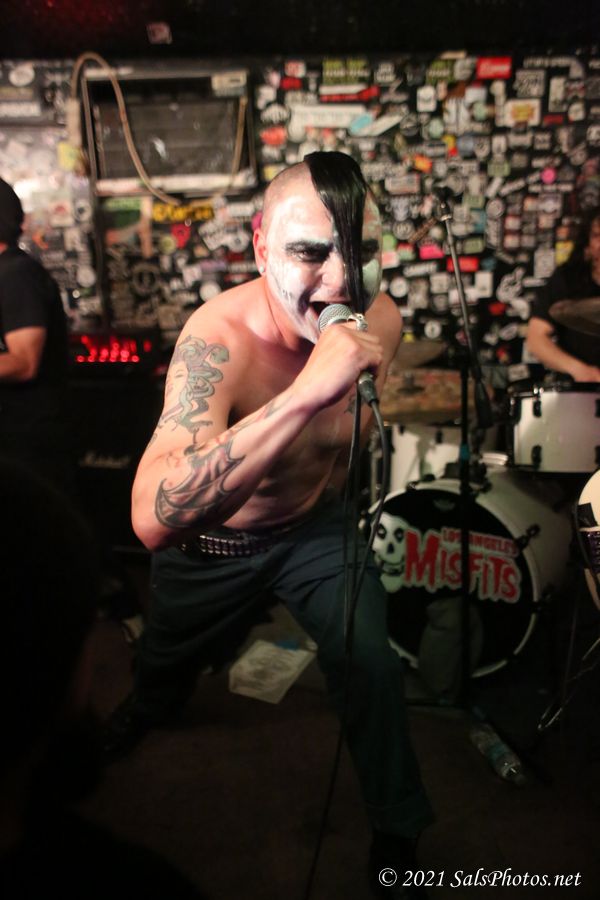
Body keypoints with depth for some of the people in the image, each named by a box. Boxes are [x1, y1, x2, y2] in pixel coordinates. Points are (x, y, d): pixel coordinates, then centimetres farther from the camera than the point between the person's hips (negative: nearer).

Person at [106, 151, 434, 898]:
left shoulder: (380, 320, -21)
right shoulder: (218, 339, -38)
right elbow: (153, 519, -52)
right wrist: (306, 392, -58)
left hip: (316, 522, 3)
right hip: (211, 539, -2)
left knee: (372, 667, -3)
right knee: (166, 660, 23)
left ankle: (398, 834, 27)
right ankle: (144, 711, 63)